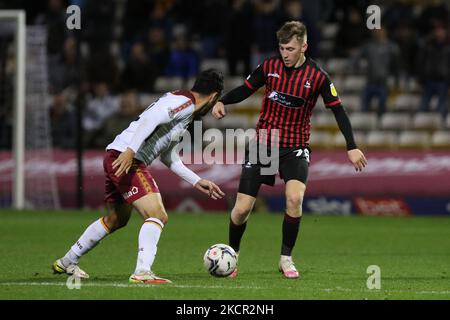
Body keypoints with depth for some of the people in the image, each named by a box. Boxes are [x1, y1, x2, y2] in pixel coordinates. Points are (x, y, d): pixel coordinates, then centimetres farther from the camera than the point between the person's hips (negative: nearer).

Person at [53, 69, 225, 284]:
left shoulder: (184, 111, 23)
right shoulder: (185, 103, -8)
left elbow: (168, 157, 29)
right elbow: (151, 118, -24)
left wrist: (197, 182, 30)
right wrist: (130, 151, -32)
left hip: (116, 158, 11)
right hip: (124, 159, -11)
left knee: (116, 220, 26)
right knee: (157, 216, -17)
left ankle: (66, 263, 39)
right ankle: (142, 272, -27)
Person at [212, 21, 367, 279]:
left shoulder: (317, 76, -9)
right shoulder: (269, 67, -3)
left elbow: (337, 110, -4)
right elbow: (246, 89, 9)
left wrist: (352, 147, -9)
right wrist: (222, 101, -11)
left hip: (295, 148, -2)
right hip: (262, 144, 2)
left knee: (294, 198, -28)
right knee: (242, 209, -4)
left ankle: (286, 257, -8)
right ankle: (232, 255, 24)